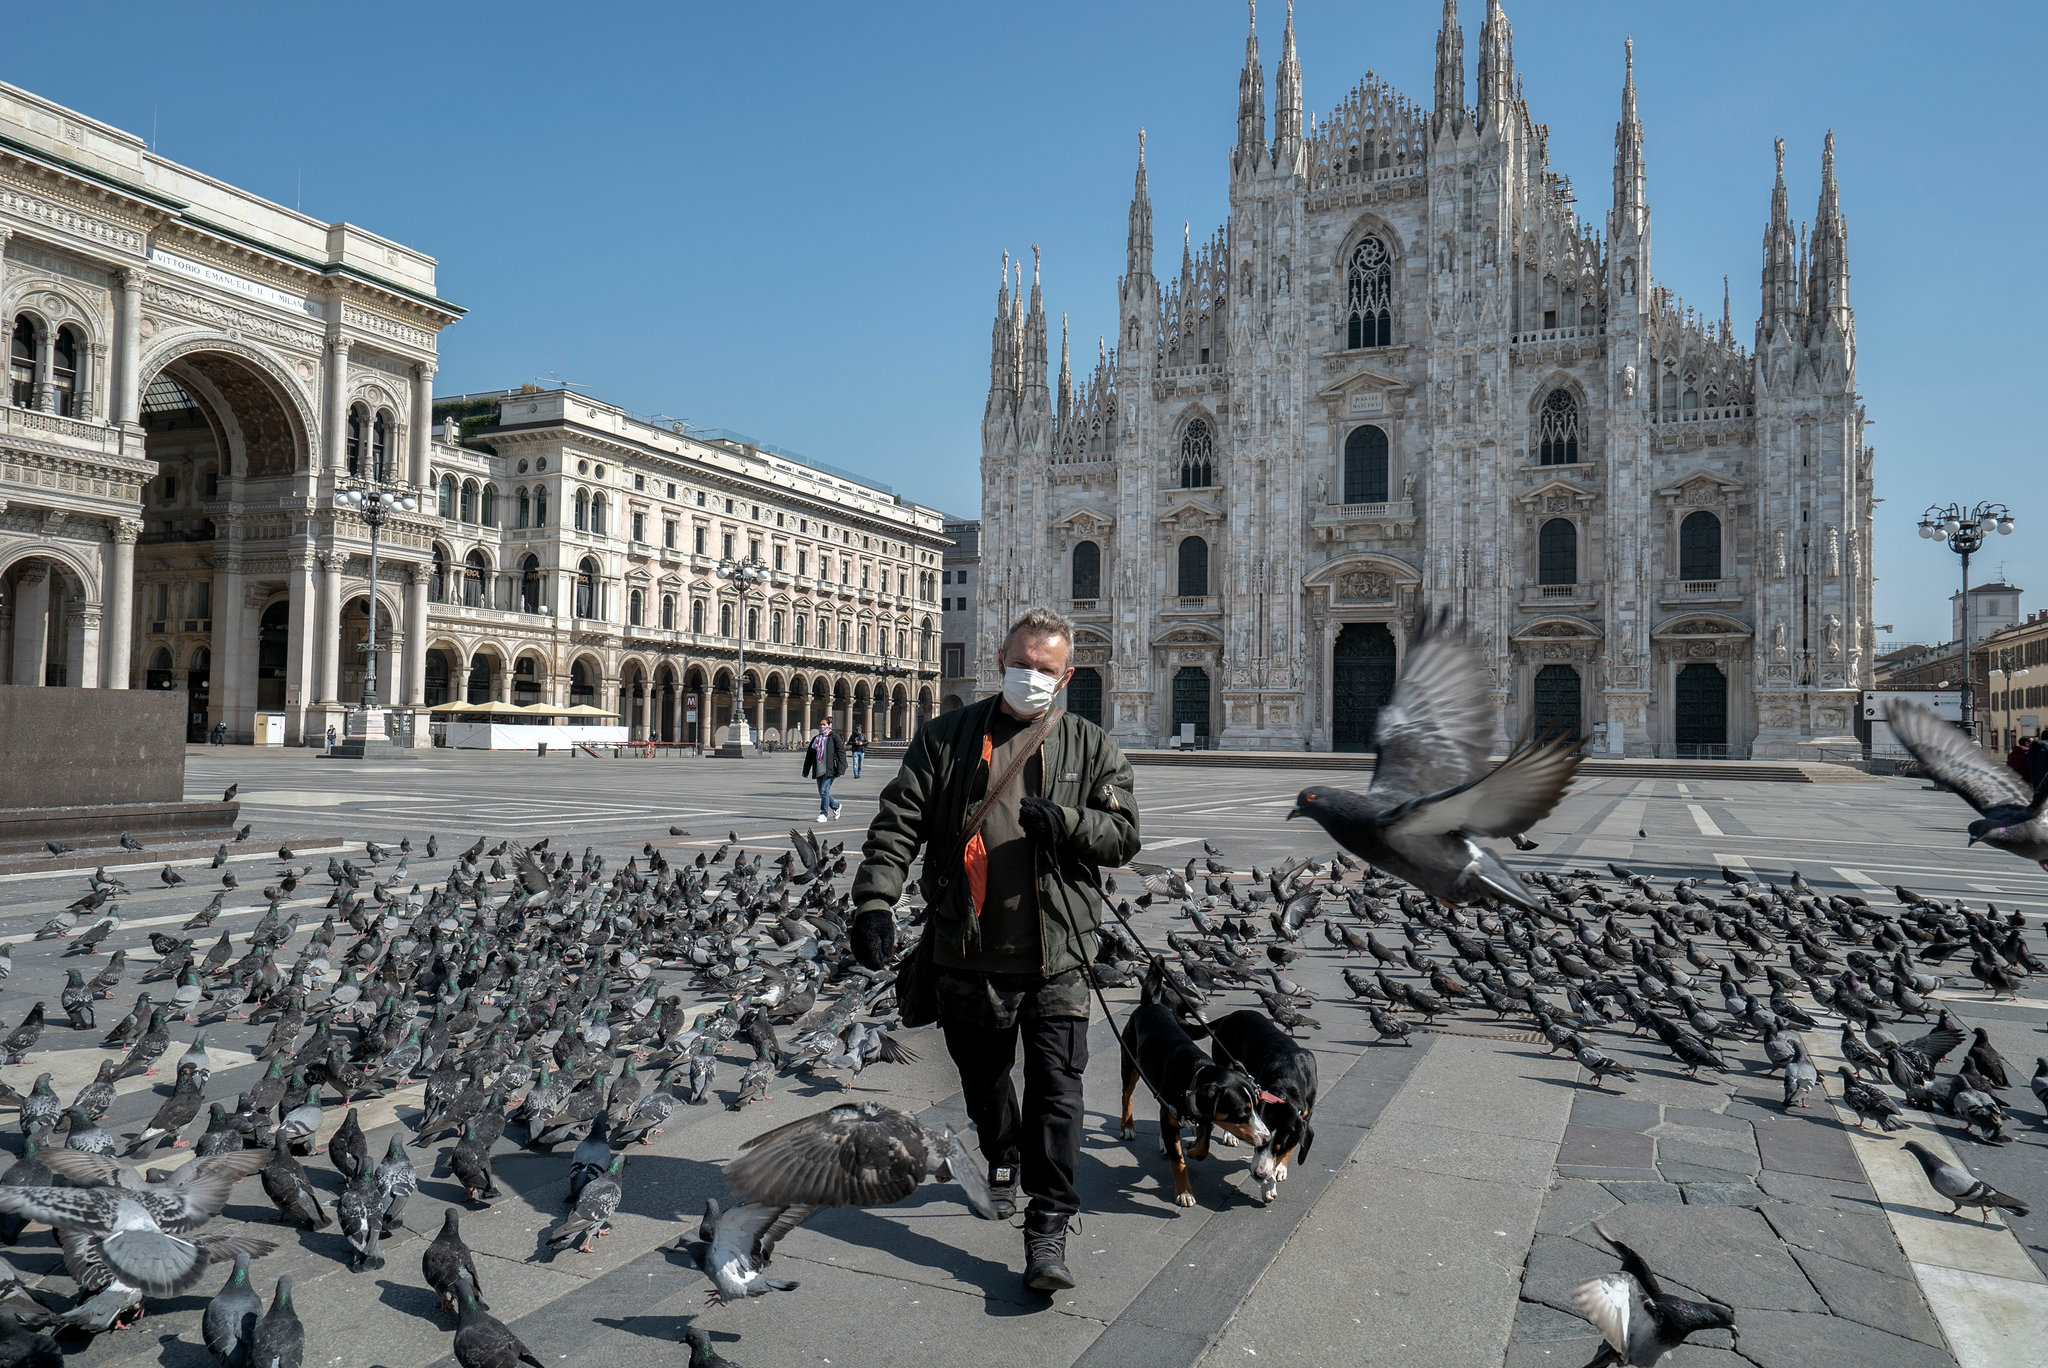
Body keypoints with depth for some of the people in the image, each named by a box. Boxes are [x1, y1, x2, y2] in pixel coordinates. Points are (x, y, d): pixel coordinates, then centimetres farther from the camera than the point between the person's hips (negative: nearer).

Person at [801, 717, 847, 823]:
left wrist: (840, 769, -13)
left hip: (829, 770, -6)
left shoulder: (834, 738, -2)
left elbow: (841, 753, -6)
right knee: (822, 792, 8)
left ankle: (824, 814, -4)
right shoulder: (815, 739, 16)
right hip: (819, 770, 6)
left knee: (824, 791, -11)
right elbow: (809, 756, 18)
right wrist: (806, 771, 15)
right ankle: (836, 806, 30)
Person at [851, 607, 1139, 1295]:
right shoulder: (946, 737, 5)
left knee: (1056, 1087, -5)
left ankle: (1048, 1229, 5)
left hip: (1056, 956, -1)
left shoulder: (1091, 746, 6)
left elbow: (1123, 834, 1)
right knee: (981, 1076, 19)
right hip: (967, 953, 2)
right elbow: (898, 823, -2)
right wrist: (875, 901, -15)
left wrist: (1065, 822, -19)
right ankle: (1002, 1160, 48)